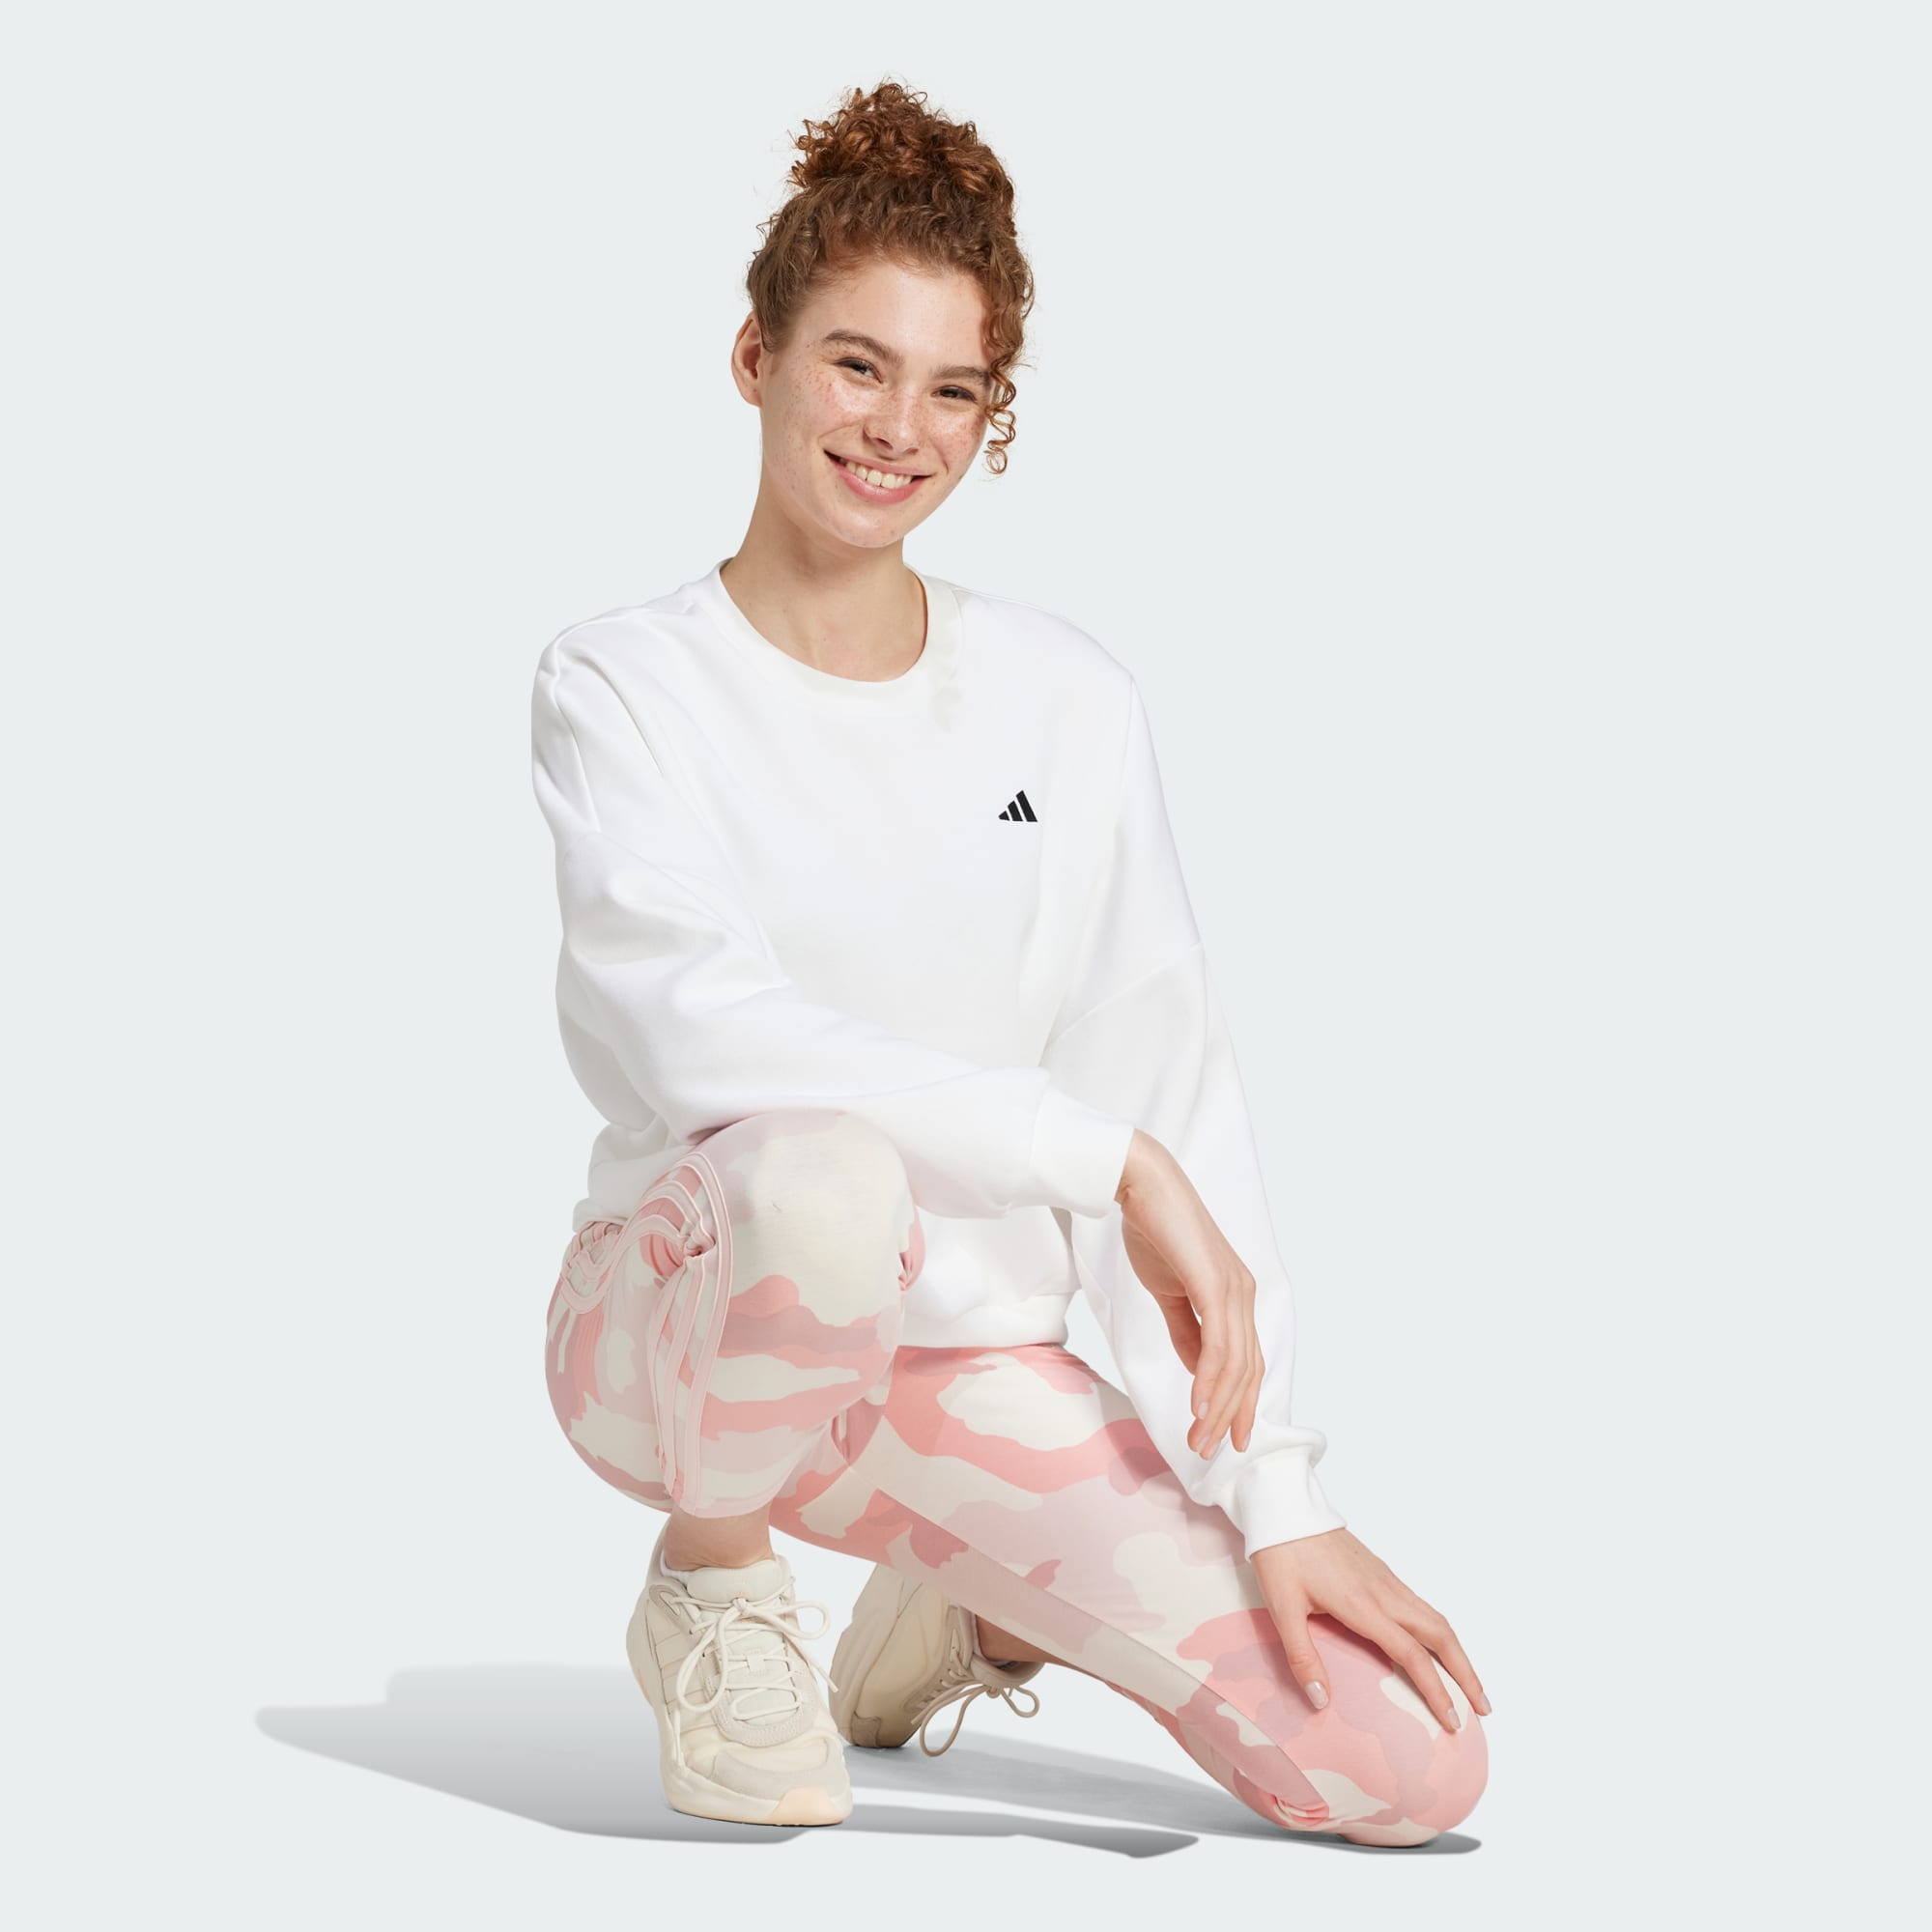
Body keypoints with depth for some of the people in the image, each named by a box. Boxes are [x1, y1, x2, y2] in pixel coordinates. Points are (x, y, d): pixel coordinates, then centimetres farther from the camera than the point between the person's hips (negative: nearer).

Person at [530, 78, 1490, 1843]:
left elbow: (1176, 1078, 2)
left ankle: (959, 1620, 17)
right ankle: (711, 1586, -6)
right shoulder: (623, 685, -6)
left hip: (971, 1361, 3)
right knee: (820, 1175, -41)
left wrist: (1276, 1491, -5)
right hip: (686, 1314, -3)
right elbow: (702, 1032, -21)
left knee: (1414, 1769, -12)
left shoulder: (1070, 704, 4)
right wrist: (1106, 1155, -25)